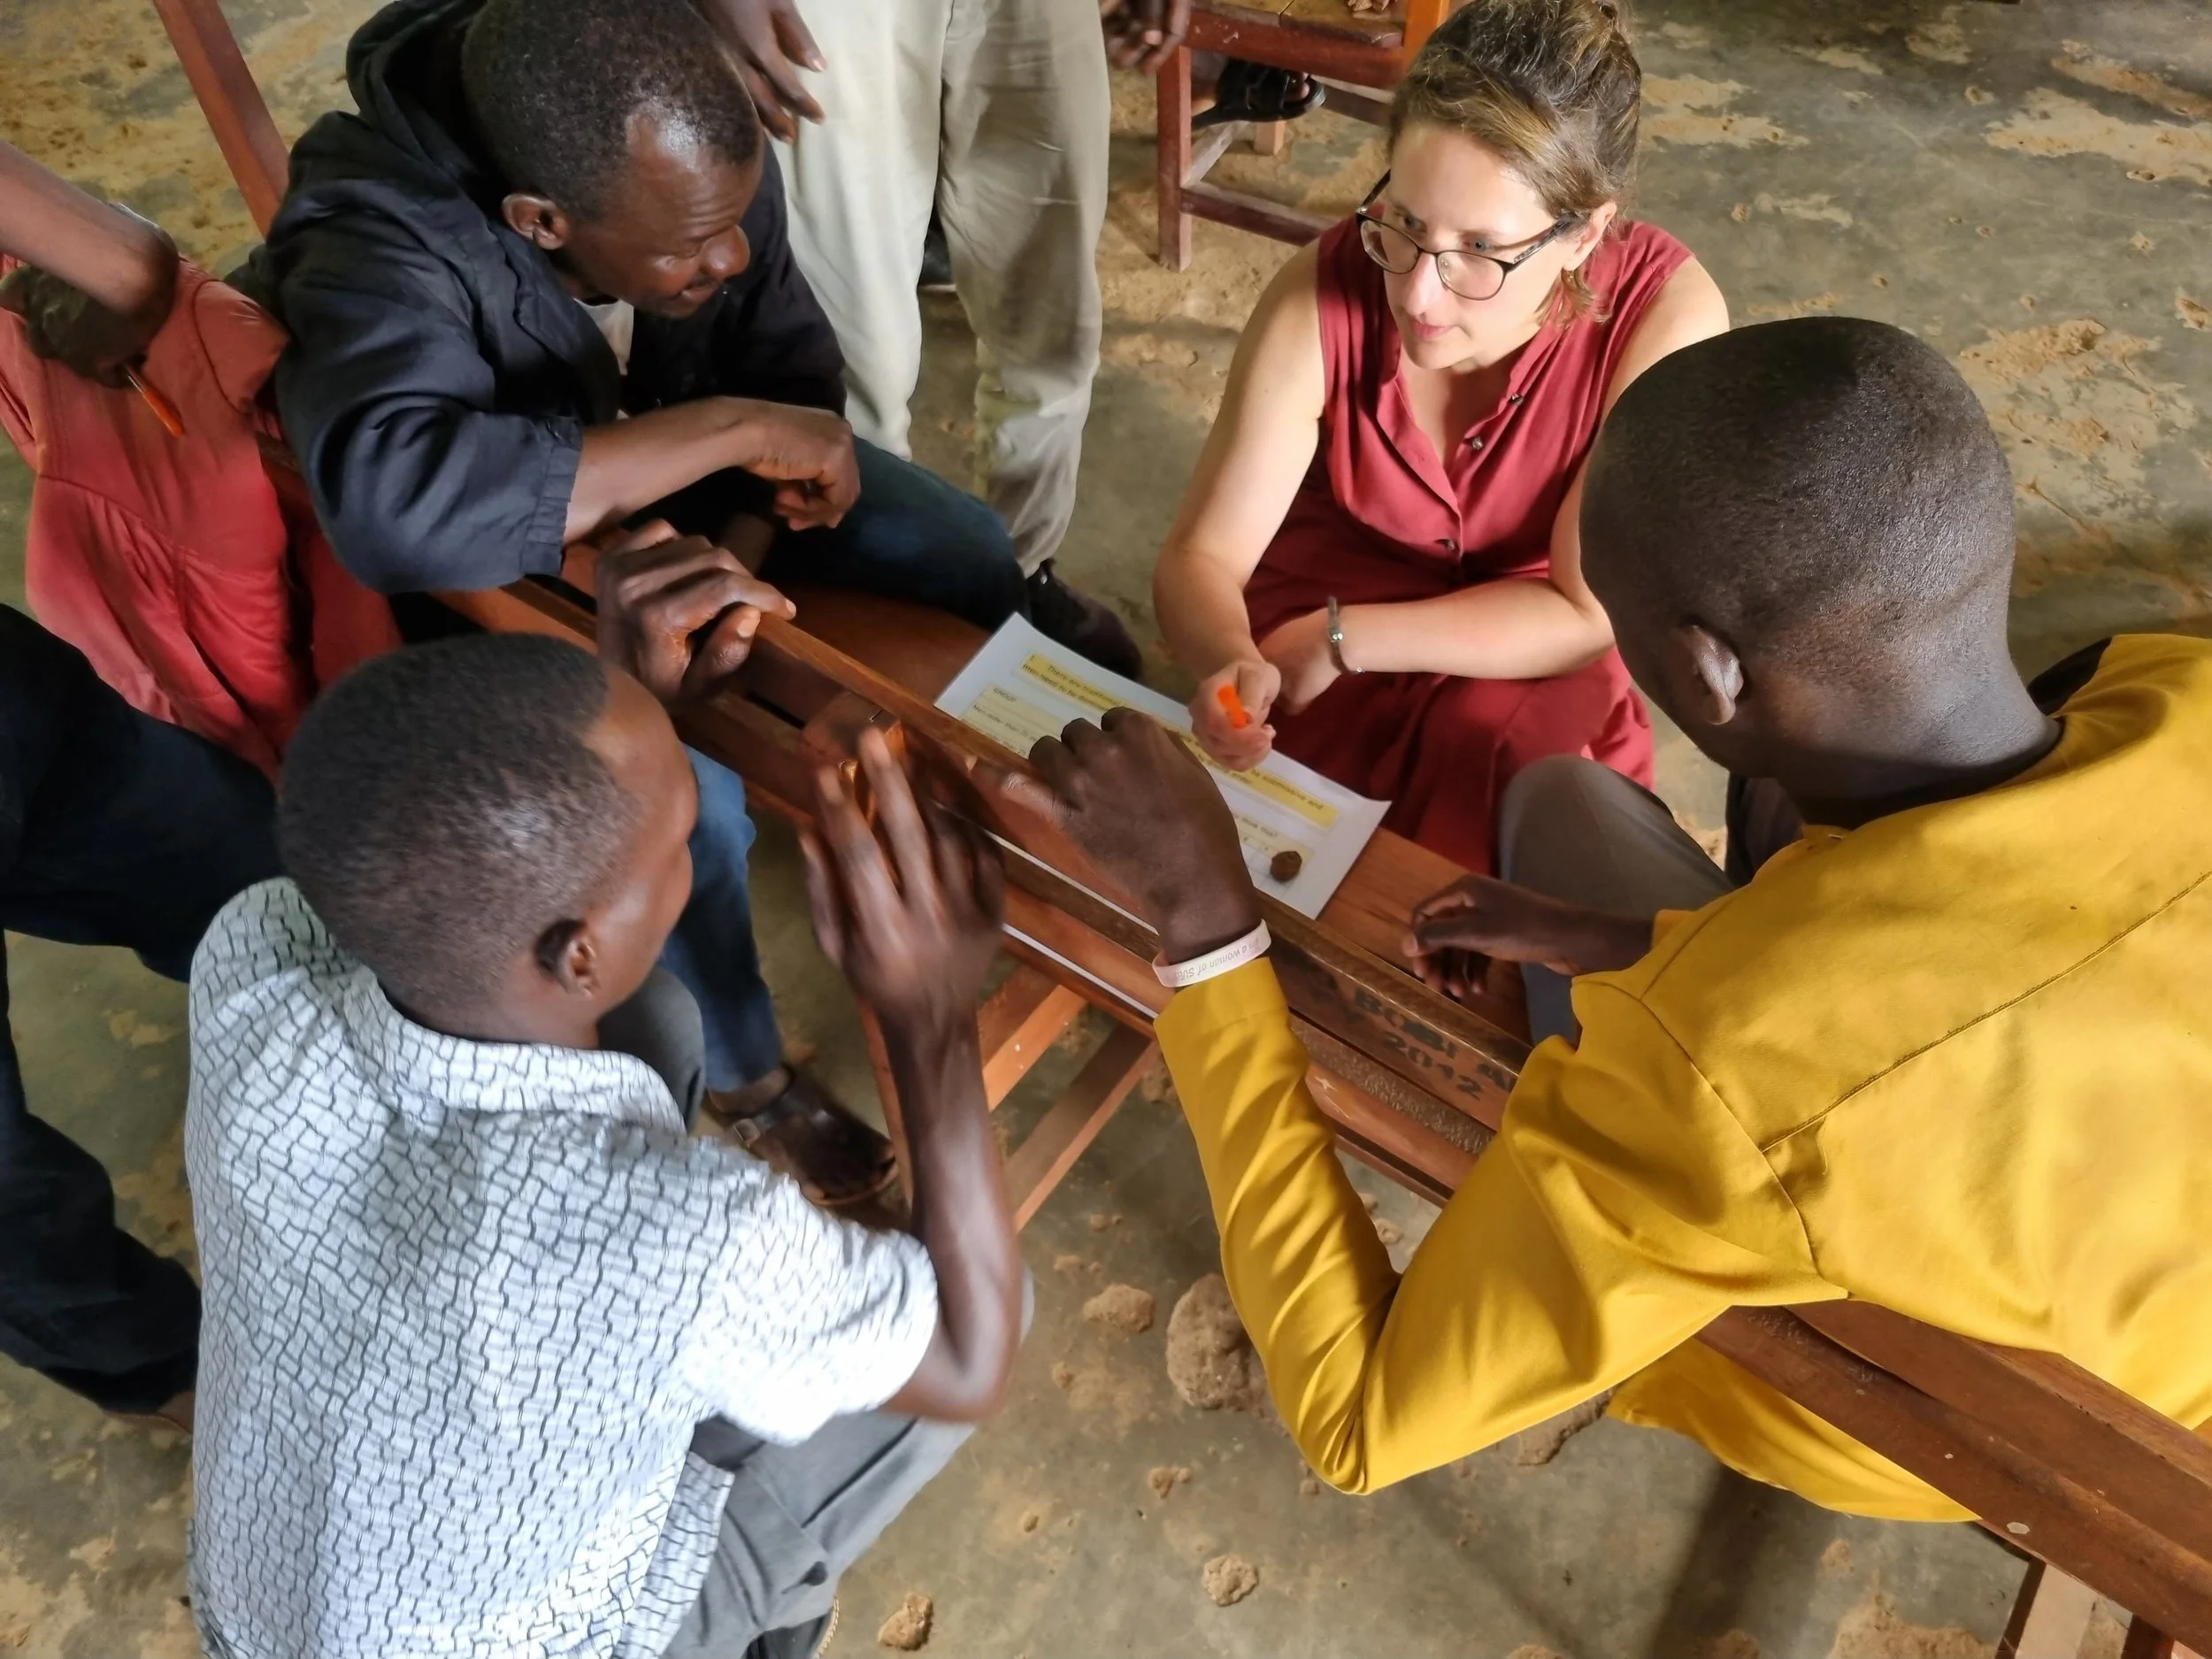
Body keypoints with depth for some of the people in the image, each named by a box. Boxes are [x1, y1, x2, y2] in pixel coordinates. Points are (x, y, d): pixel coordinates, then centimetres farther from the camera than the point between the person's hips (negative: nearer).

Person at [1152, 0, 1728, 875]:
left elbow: (1591, 612, -23)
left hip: (1528, 665, 1)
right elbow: (1202, 555, -21)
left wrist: (1341, 639, -24)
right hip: (1306, 654, 0)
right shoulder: (1322, 295, -25)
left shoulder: (1664, 318, -27)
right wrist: (1234, 668, -43)